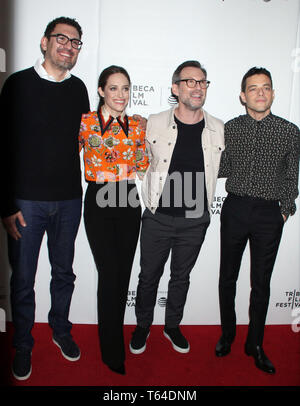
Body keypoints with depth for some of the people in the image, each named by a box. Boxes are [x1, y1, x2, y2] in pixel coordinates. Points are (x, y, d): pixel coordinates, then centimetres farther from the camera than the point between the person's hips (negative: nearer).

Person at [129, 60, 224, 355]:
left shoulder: (219, 129, -2)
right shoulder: (154, 124, -6)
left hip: (195, 221, 2)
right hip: (158, 218, -1)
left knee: (181, 276, 18)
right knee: (149, 275, 13)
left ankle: (172, 326, 41)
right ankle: (142, 326, 37)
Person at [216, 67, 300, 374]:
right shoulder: (230, 129, 3)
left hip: (269, 214, -1)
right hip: (235, 209, 1)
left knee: (261, 282, 8)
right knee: (228, 277, 12)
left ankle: (255, 344, 28)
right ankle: (227, 334, 33)